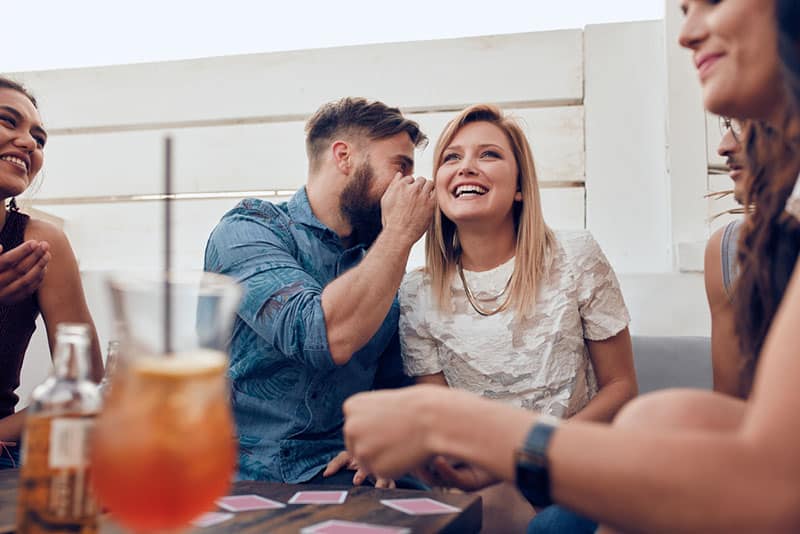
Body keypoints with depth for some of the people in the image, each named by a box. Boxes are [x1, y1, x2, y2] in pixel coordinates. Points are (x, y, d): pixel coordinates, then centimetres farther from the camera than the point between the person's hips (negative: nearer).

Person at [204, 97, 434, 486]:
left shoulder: (382, 266, 14)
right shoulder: (247, 230, -6)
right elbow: (326, 337, -23)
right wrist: (400, 235, -11)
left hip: (338, 474, 5)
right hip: (246, 478, -5)